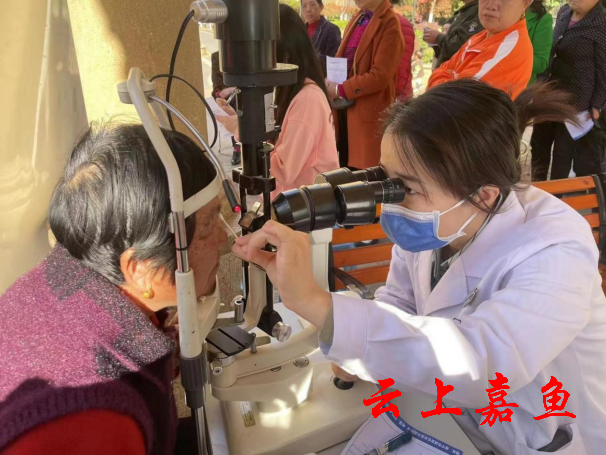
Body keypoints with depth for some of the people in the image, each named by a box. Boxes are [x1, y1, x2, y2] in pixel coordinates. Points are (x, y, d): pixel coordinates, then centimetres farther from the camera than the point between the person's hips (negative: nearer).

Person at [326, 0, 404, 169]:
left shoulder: (389, 23, -11)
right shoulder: (356, 20, 15)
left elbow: (380, 75, -18)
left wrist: (341, 90, -14)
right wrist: (331, 83, -2)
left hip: (368, 112, -8)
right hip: (344, 108, 8)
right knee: (346, 168, 16)